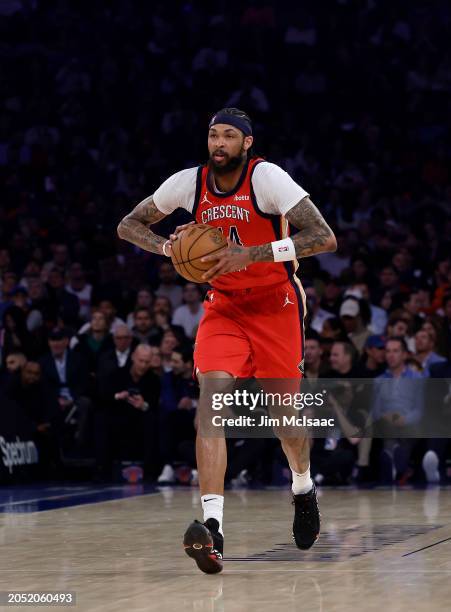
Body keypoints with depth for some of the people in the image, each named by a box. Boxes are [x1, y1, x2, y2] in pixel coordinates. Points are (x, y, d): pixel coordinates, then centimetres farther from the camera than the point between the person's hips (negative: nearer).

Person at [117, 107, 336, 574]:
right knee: (212, 394, -20)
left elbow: (325, 238, -27)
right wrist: (168, 247, -16)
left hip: (276, 305, -2)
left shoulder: (267, 178, -20)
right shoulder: (189, 183, -7)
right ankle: (212, 527, -30)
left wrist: (251, 254, -33)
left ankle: (303, 488, 41)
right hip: (224, 306, 2)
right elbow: (128, 226, 6)